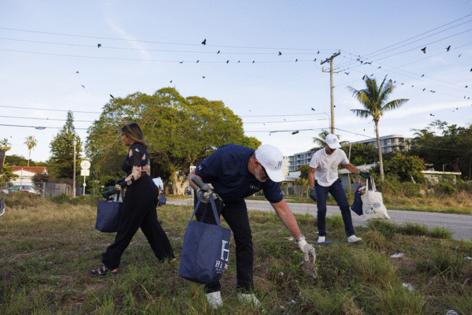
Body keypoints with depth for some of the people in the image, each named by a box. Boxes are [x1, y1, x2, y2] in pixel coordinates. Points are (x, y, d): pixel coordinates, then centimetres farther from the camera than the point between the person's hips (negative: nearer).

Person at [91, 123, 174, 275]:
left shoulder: (134, 149, -12)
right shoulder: (142, 148, 17)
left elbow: (136, 174, -22)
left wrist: (121, 186, -10)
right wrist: (126, 185, 18)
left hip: (139, 192, -10)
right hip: (148, 189, 10)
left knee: (125, 228, -4)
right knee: (150, 224, 17)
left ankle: (110, 264, 4)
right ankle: (167, 255, 26)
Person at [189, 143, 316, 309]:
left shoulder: (268, 177, -25)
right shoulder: (226, 156, -38)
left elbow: (282, 208, -16)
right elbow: (193, 176, -24)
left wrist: (301, 240, -16)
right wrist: (200, 190, -47)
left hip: (234, 201, 4)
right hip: (209, 198, -3)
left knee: (245, 239, -6)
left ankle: (245, 290, 7)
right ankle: (212, 289, 7)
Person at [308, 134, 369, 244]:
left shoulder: (340, 153, -13)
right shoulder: (317, 155, -23)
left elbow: (348, 165, 5)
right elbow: (311, 172, -18)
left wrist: (360, 172, -4)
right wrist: (312, 188, -27)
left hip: (334, 182, 3)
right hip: (320, 184, -3)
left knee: (345, 206, -9)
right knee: (321, 209, -7)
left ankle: (350, 235, -5)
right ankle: (321, 235, 12)